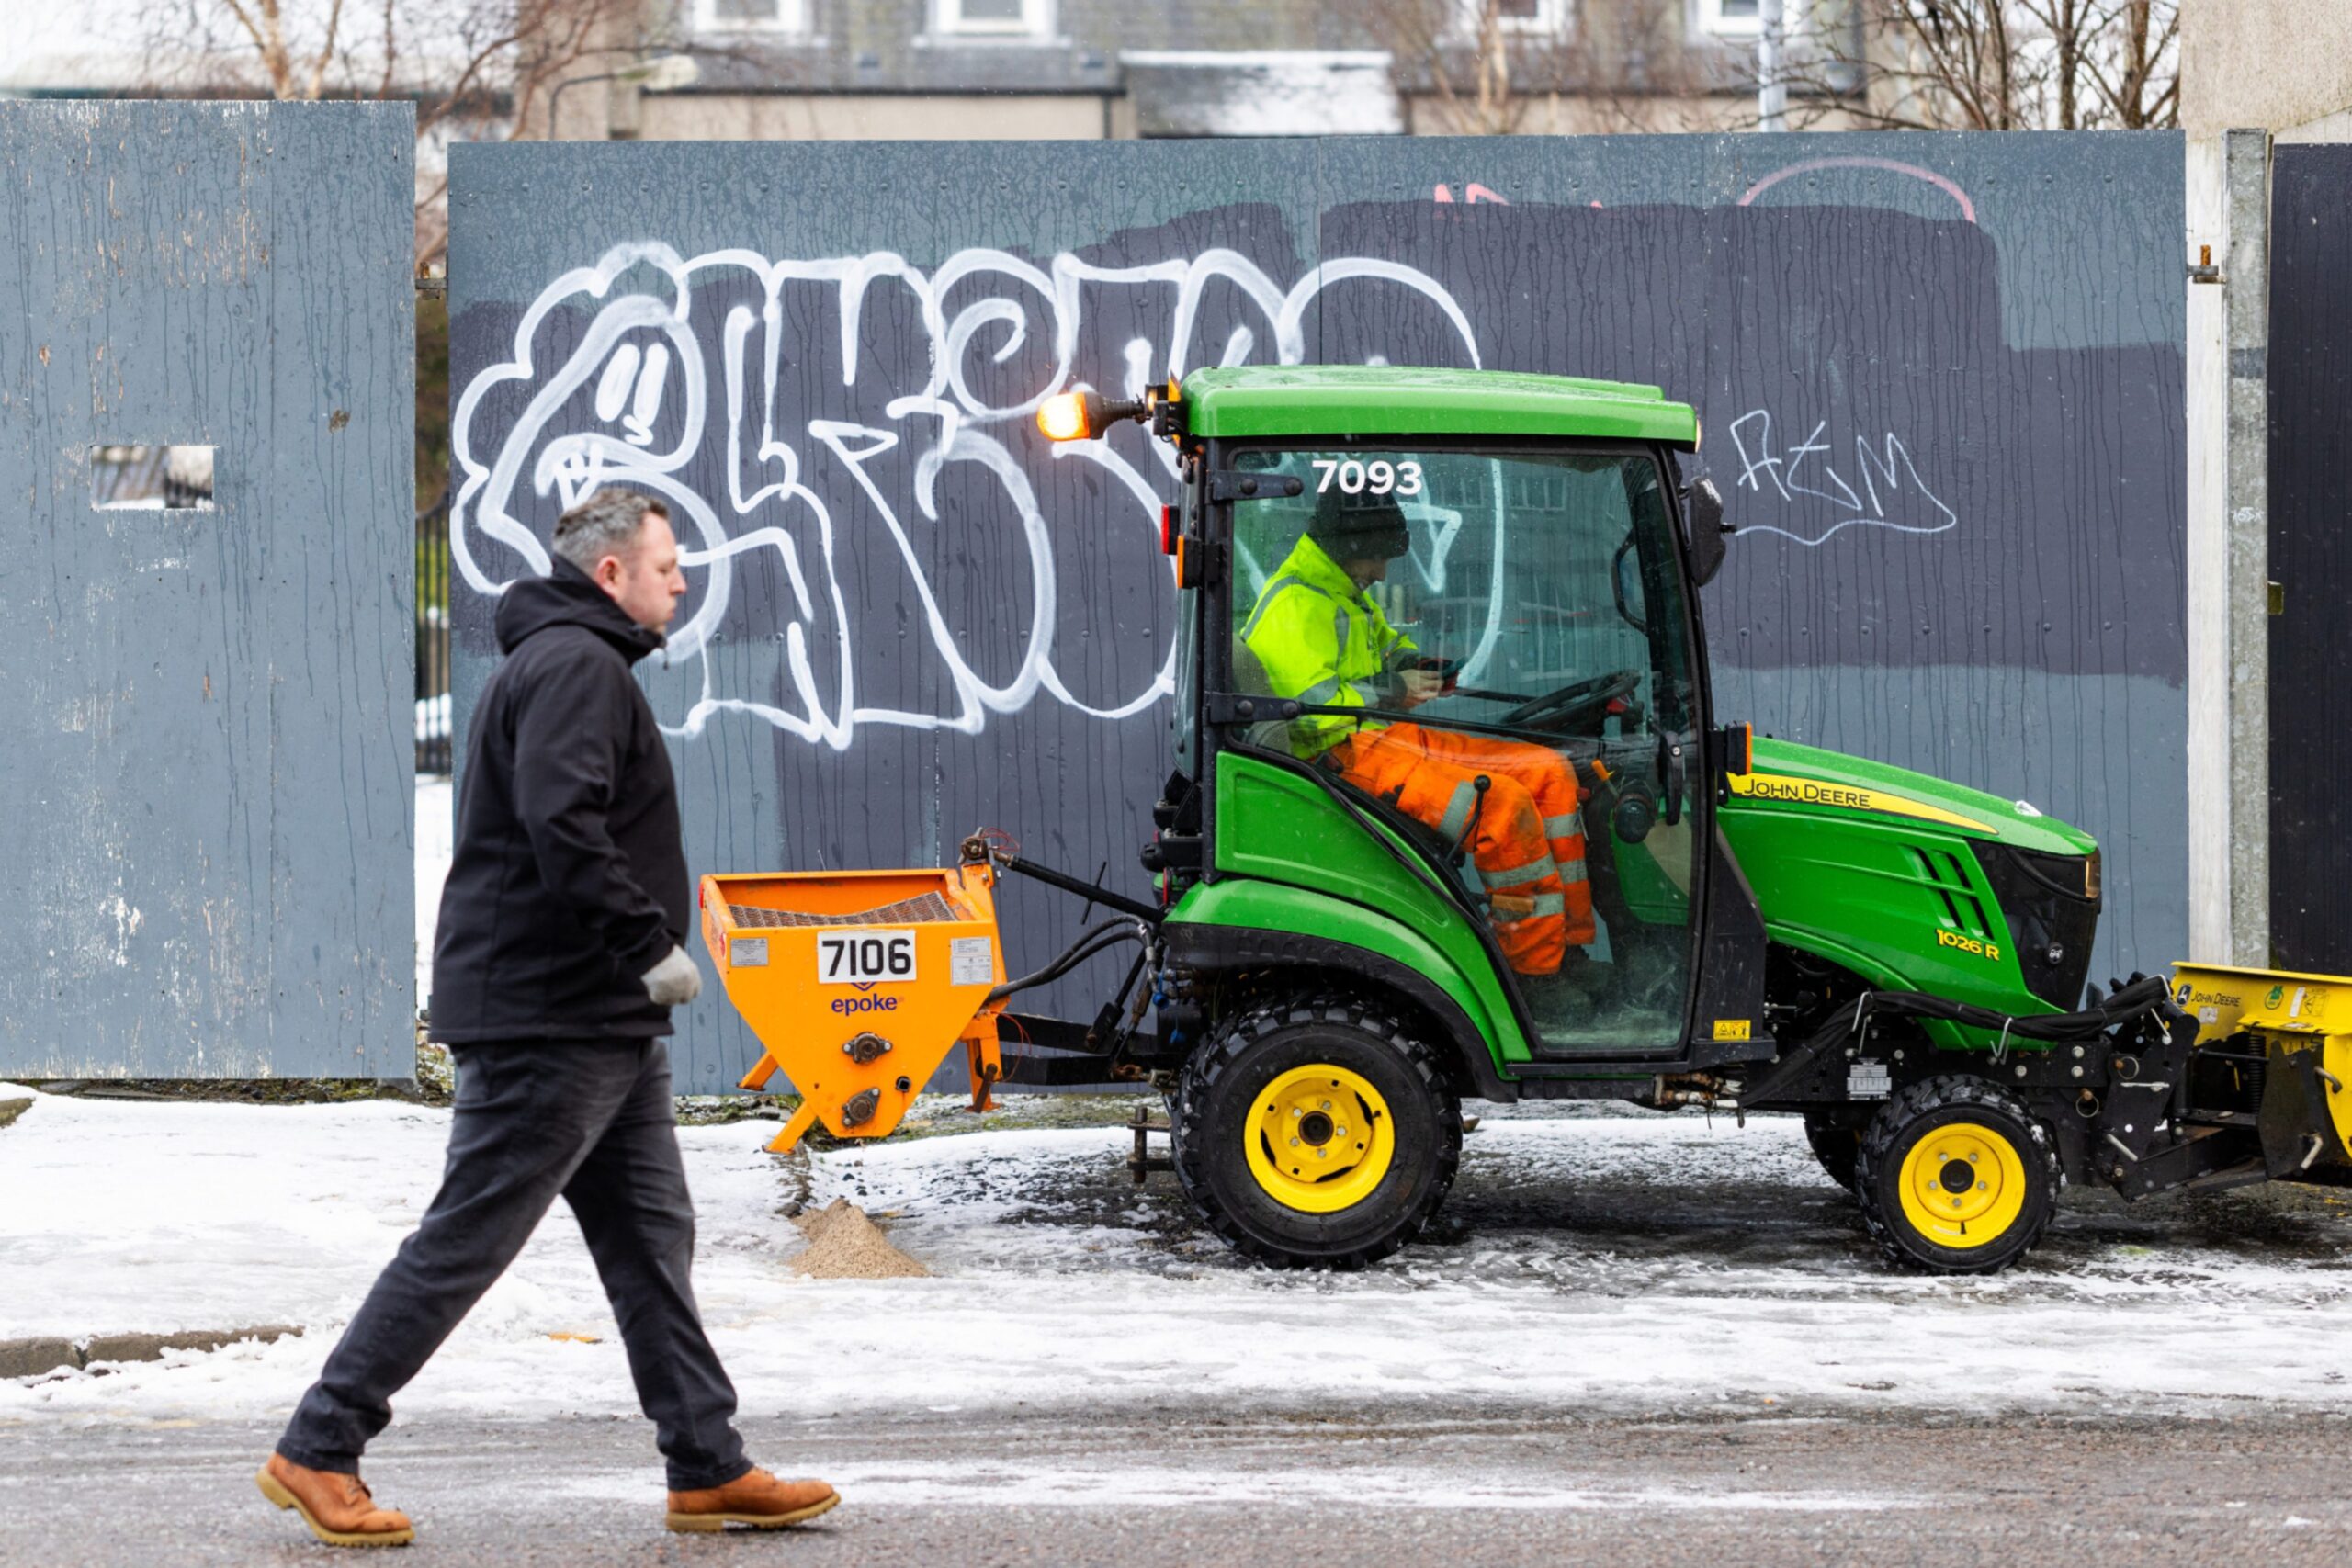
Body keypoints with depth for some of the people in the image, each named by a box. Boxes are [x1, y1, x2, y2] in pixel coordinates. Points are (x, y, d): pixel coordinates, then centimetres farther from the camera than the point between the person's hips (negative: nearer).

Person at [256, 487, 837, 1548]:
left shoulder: (578, 665, 21)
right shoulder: (574, 666, -13)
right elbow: (562, 826, -26)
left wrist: (641, 958, 17)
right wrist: (649, 945, -22)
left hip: (602, 1024, 11)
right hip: (550, 1019, -11)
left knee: (652, 1238, 9)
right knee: (465, 1239, -6)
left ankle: (708, 1468, 12)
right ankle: (318, 1451, 0)